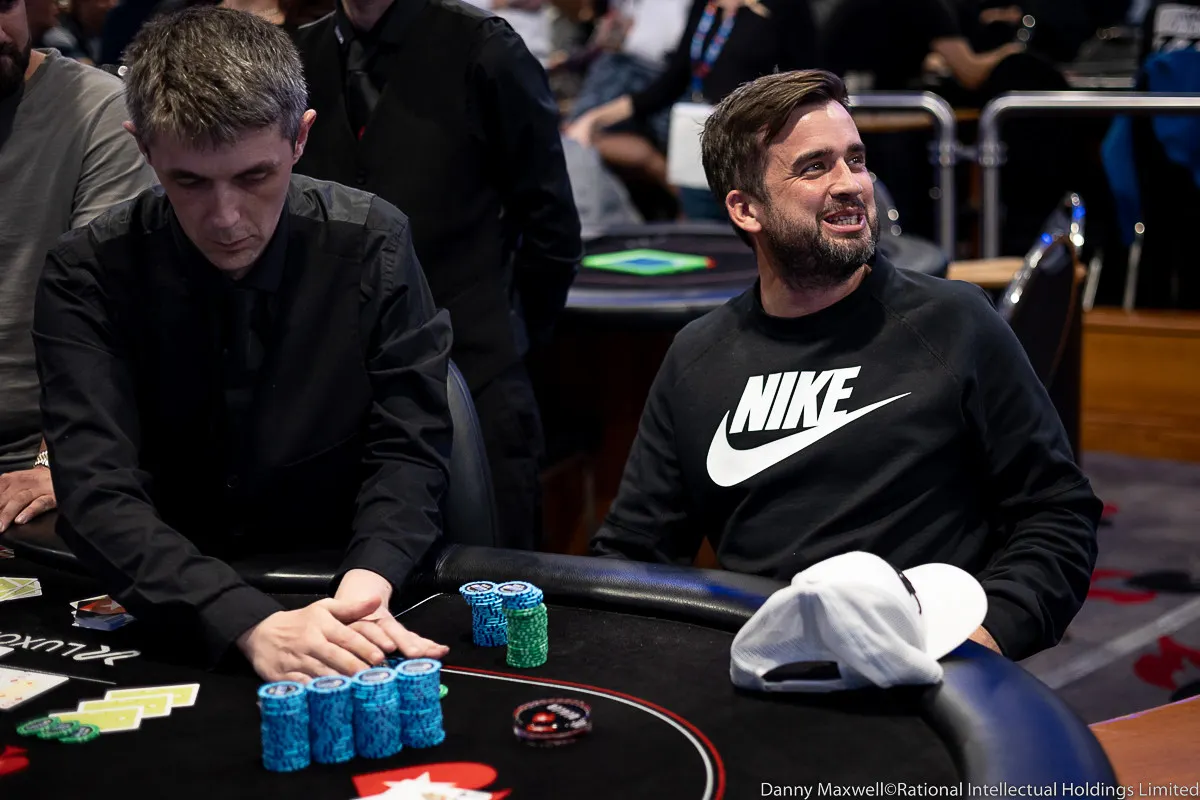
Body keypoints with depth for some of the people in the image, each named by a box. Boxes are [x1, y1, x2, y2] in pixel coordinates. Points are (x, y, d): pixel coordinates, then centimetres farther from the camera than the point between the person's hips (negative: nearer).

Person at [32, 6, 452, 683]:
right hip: (161, 621, 0)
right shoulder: (87, 276, -11)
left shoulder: (372, 245, -8)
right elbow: (98, 495, -20)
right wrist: (253, 625, -37)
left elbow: (409, 450, -7)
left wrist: (367, 584, -29)